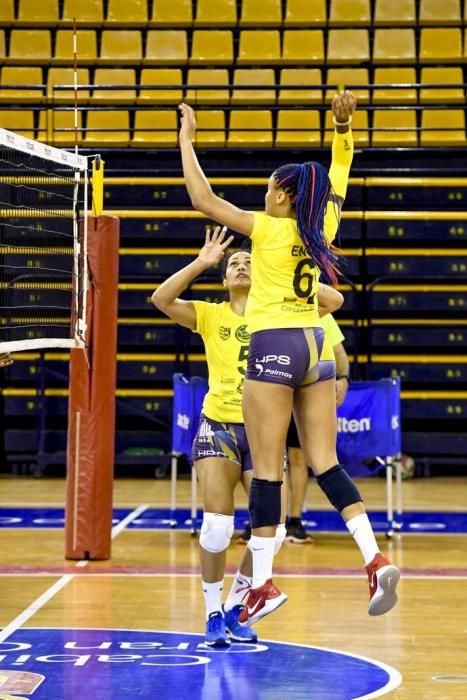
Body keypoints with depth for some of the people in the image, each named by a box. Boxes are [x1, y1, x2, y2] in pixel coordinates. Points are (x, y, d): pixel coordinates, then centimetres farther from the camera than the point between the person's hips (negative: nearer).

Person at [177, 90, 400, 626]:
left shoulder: (268, 229, -7)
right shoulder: (322, 229, 7)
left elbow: (203, 199, -5)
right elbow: (337, 178, 24)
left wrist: (186, 139, 3)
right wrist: (343, 127, 23)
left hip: (274, 348, -6)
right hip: (315, 348, 6)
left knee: (266, 470, -2)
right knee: (325, 463, 5)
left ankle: (262, 584, 1)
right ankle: (376, 560, -9)